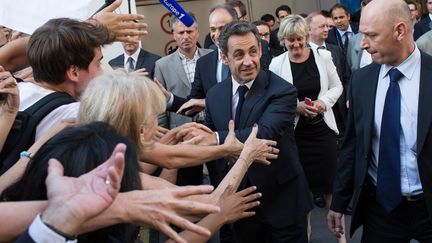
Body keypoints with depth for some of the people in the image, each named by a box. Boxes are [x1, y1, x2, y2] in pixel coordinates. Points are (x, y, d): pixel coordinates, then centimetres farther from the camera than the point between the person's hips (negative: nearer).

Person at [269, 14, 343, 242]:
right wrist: (296, 106, -16)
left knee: (331, 180, 4)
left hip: (322, 128, 1)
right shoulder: (277, 64, -5)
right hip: (294, 132, 0)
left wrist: (324, 102, -13)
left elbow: (337, 86, 6)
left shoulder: (323, 56, -1)